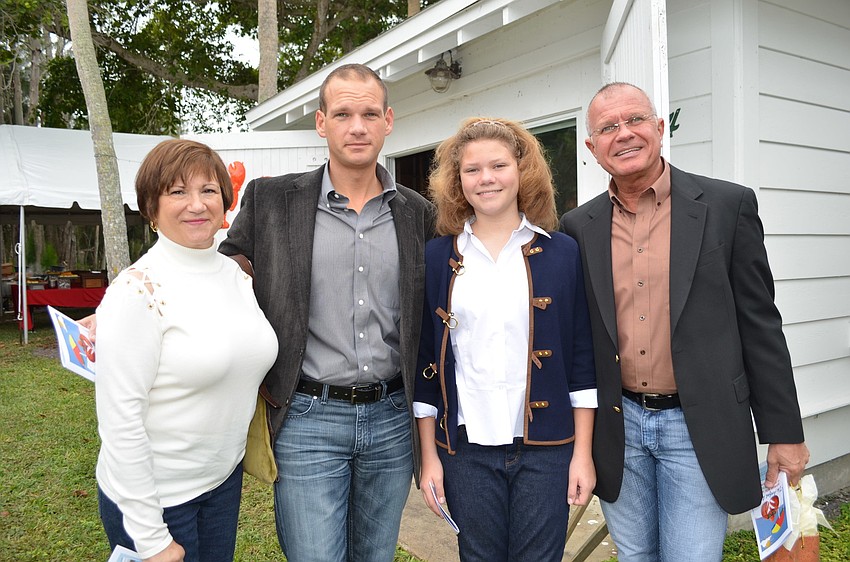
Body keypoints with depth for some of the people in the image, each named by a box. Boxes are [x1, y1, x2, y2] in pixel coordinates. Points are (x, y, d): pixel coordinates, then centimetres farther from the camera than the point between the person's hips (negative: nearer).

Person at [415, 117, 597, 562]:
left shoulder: (562, 253, 1)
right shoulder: (437, 257, 2)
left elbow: (583, 357, 1)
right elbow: (425, 359, 4)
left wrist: (583, 452, -1)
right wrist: (429, 455, 3)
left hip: (546, 447, 0)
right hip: (466, 449, 1)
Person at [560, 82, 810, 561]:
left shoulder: (728, 205, -5)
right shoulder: (578, 227, 1)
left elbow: (759, 323, -3)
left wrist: (784, 432, -1)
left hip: (699, 427, -2)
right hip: (616, 427, 3)